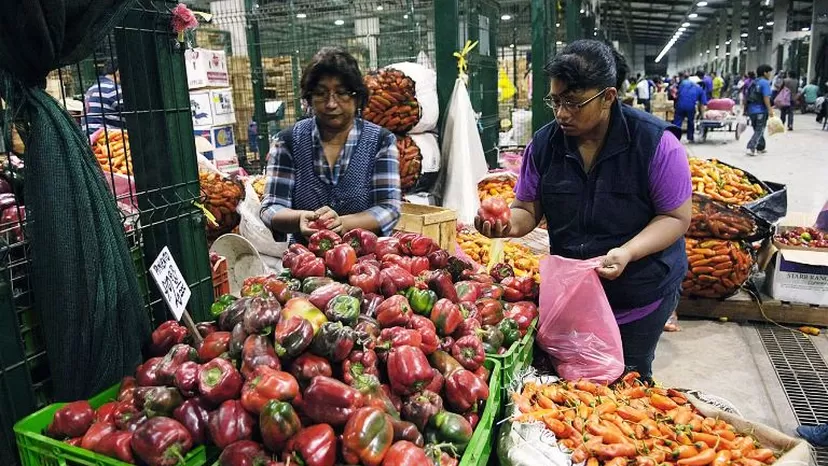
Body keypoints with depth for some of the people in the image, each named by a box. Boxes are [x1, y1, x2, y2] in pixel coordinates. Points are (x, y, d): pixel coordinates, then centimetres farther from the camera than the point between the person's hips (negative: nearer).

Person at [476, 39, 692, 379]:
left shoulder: (655, 142, -19)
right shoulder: (544, 144, -8)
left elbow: (676, 217, -15)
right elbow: (528, 209, -2)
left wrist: (627, 253, -32)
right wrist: (511, 223, -26)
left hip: (640, 296, -3)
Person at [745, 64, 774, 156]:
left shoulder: (753, 82, 14)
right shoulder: (765, 83, -10)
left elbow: (748, 96, 18)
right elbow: (766, 98, -18)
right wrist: (770, 110, -17)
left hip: (751, 110, 8)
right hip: (761, 111, -8)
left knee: (758, 130, 18)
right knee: (759, 131, -3)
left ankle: (761, 148, 26)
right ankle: (751, 147, -16)